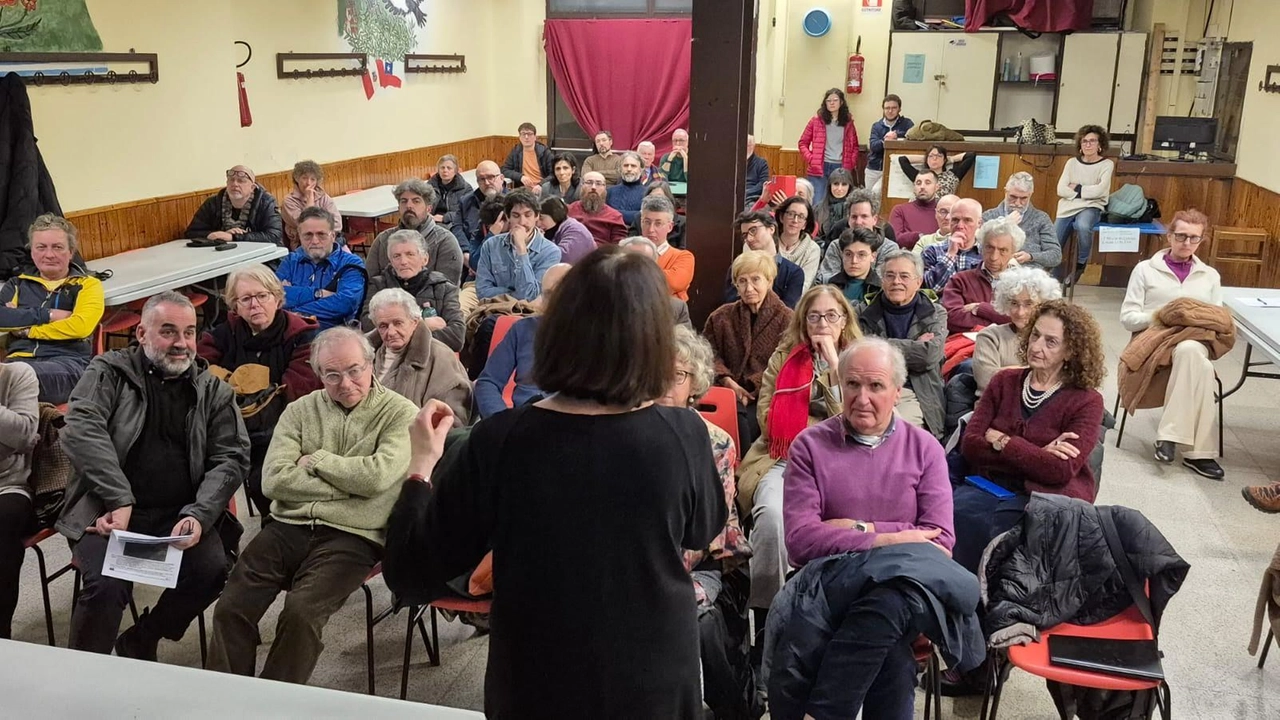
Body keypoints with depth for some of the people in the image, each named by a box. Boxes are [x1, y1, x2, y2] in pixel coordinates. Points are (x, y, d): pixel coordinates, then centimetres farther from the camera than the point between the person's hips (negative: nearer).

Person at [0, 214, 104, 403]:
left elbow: (80, 326, -6)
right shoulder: (18, 284, 25)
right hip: (20, 359, 3)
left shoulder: (87, 284, 14)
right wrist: (48, 314, -3)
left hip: (68, 362, -3)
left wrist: (25, 329, 1)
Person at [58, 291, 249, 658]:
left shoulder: (214, 391, 12)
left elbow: (232, 458, 5)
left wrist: (198, 515, -13)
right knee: (106, 585, -28)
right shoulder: (109, 372, 7)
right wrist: (120, 501, -20)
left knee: (211, 570, -24)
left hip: (180, 515, 2)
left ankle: (139, 643, 5)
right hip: (110, 511, -2)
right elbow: (81, 430, -9)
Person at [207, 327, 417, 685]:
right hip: (288, 526, 4)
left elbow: (377, 476, -16)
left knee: (300, 613, -25)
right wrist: (349, 484, -7)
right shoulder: (300, 411, 12)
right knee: (231, 608, -14)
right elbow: (274, 480, 0)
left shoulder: (400, 414, 0)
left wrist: (316, 460, -2)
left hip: (351, 536, -4)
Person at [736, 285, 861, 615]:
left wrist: (834, 364, -7)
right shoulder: (784, 356, 14)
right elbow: (770, 420, 5)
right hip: (784, 459, 1)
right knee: (772, 512, -32)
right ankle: (765, 609, -19)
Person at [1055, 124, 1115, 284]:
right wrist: (1085, 193, -10)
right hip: (1068, 208, 3)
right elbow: (1061, 190, -3)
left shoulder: (1107, 164, 1)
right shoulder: (1072, 163, 8)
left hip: (1091, 207, -3)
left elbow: (1100, 190, -12)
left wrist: (1077, 188, -6)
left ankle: (1081, 265, -13)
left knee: (1083, 226, -38)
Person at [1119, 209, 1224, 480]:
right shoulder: (1146, 269, 13)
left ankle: (1169, 434, -37)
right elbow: (1127, 317, 5)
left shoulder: (1210, 276, 22)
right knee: (1201, 367, -37)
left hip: (1195, 343, 2)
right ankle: (1198, 451, -36)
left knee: (1190, 351, -39)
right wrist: (1158, 316, -13)